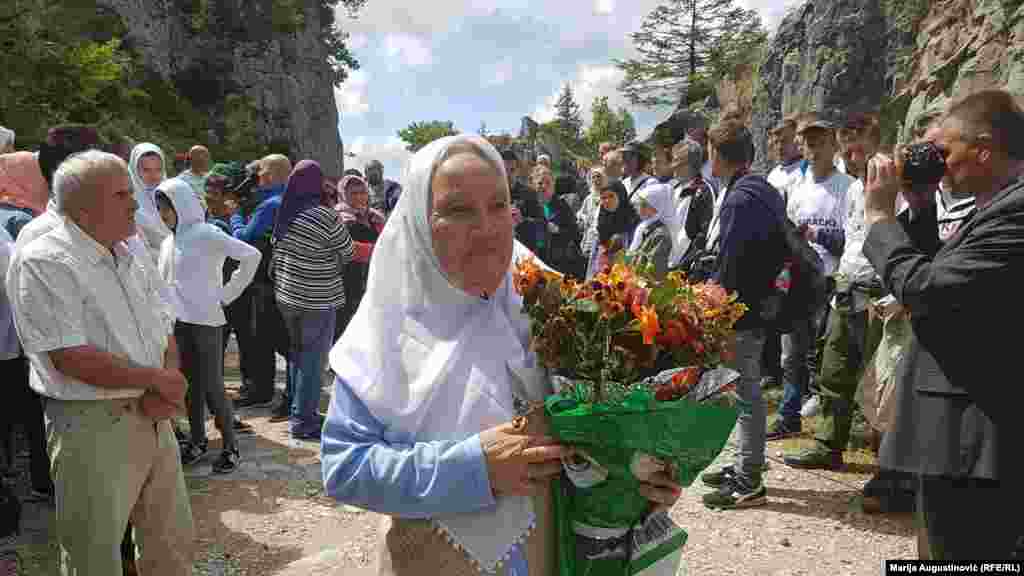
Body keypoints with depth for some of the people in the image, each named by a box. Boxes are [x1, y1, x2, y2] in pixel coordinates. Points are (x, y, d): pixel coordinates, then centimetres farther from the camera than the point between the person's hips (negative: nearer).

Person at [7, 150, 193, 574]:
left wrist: (166, 391, -8)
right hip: (94, 424, -7)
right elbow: (72, 358, -22)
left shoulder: (130, 259, 11)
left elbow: (167, 336, 12)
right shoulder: (43, 262, -14)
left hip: (153, 418, 7)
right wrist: (157, 378, -14)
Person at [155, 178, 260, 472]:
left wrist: (227, 293, -11)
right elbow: (164, 281, 17)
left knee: (212, 386, -2)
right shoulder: (168, 241, 10)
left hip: (205, 321, -6)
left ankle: (230, 446, 11)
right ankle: (198, 440, 26)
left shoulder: (206, 233, -10)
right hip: (178, 322, 6)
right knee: (190, 384, 13)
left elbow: (251, 255, -16)